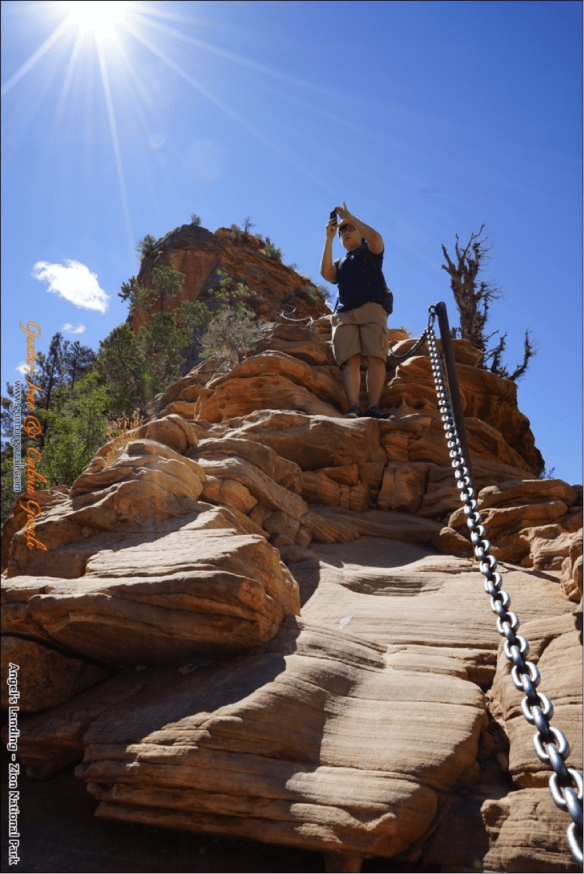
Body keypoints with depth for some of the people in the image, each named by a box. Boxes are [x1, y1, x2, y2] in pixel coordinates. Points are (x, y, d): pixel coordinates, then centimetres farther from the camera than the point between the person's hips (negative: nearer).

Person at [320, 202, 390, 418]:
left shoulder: (370, 252, 24)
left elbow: (376, 237, -1)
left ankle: (374, 407, -31)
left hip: (371, 309, -2)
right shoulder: (339, 263, 33)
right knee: (350, 361, -19)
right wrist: (329, 238, 11)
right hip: (344, 314, 2)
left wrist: (350, 217, 5)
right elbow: (325, 273, 9)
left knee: (375, 357, -21)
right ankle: (354, 408, -33)